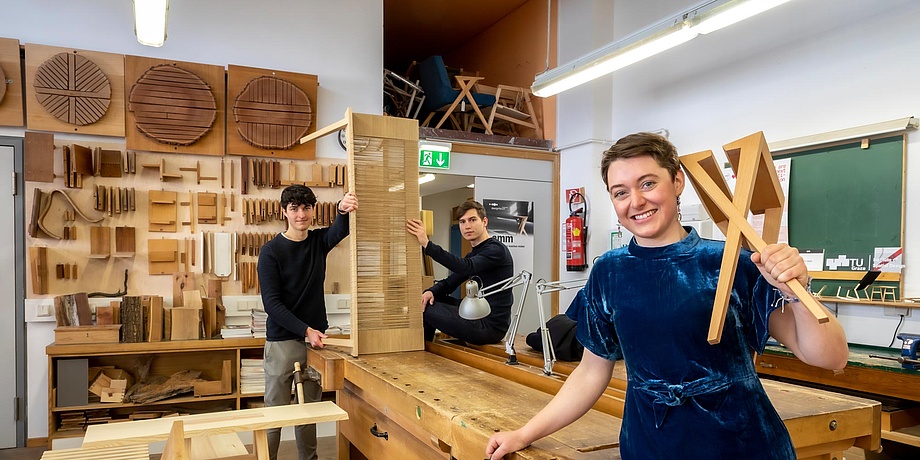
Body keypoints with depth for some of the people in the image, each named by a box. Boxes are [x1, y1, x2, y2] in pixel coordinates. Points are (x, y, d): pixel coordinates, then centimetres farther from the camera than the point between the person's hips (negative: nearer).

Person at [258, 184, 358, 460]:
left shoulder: (319, 241, 4)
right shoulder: (271, 251, -8)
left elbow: (341, 230, -18)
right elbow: (271, 303, -13)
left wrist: (344, 210, -41)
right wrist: (306, 330, -19)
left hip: (315, 337, 4)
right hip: (282, 341, -4)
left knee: (310, 407, 13)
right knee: (275, 409, 1)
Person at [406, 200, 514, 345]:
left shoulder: (496, 249, -13)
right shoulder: (474, 254, 18)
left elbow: (465, 267, -31)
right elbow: (450, 282, 16)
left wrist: (427, 244, -34)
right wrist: (431, 291, -8)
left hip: (490, 326, -9)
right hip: (479, 315, 9)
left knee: (426, 309, -10)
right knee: (426, 301, 13)